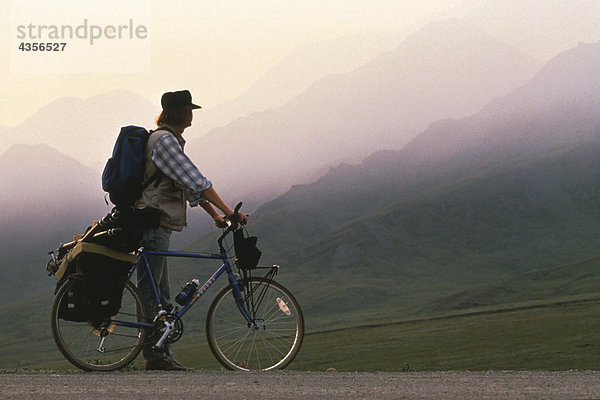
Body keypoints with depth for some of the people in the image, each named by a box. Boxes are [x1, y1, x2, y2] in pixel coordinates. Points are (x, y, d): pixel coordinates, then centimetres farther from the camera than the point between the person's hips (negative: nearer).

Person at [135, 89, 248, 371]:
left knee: (160, 295, 10)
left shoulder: (171, 140, 20)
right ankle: (153, 355, -5)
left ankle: (164, 355, 13)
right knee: (149, 290, -7)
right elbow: (197, 182, -20)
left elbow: (191, 185, 20)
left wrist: (215, 215, 13)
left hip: (158, 224, 11)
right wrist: (228, 211, -20)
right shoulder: (164, 140, -14)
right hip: (152, 223, -11)